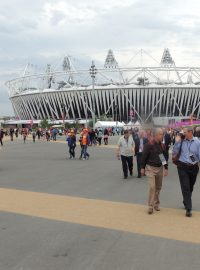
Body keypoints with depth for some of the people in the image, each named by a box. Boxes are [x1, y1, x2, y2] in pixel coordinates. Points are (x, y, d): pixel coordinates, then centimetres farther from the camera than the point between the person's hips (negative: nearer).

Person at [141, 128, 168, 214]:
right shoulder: (149, 145, -14)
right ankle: (150, 206, -1)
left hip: (160, 168, 5)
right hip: (151, 168, -5)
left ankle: (156, 204, 26)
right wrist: (142, 168, -5)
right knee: (152, 187, -11)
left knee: (158, 187, 12)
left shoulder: (162, 145, 4)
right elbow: (144, 157, -8)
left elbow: (165, 157, 12)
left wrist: (166, 168, 11)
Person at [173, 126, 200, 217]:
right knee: (185, 187, -6)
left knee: (190, 187, 17)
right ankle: (188, 208, -3)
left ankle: (186, 202, 40)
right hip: (182, 166, -1)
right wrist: (177, 142, -12)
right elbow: (174, 153, -3)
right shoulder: (181, 141, -4)